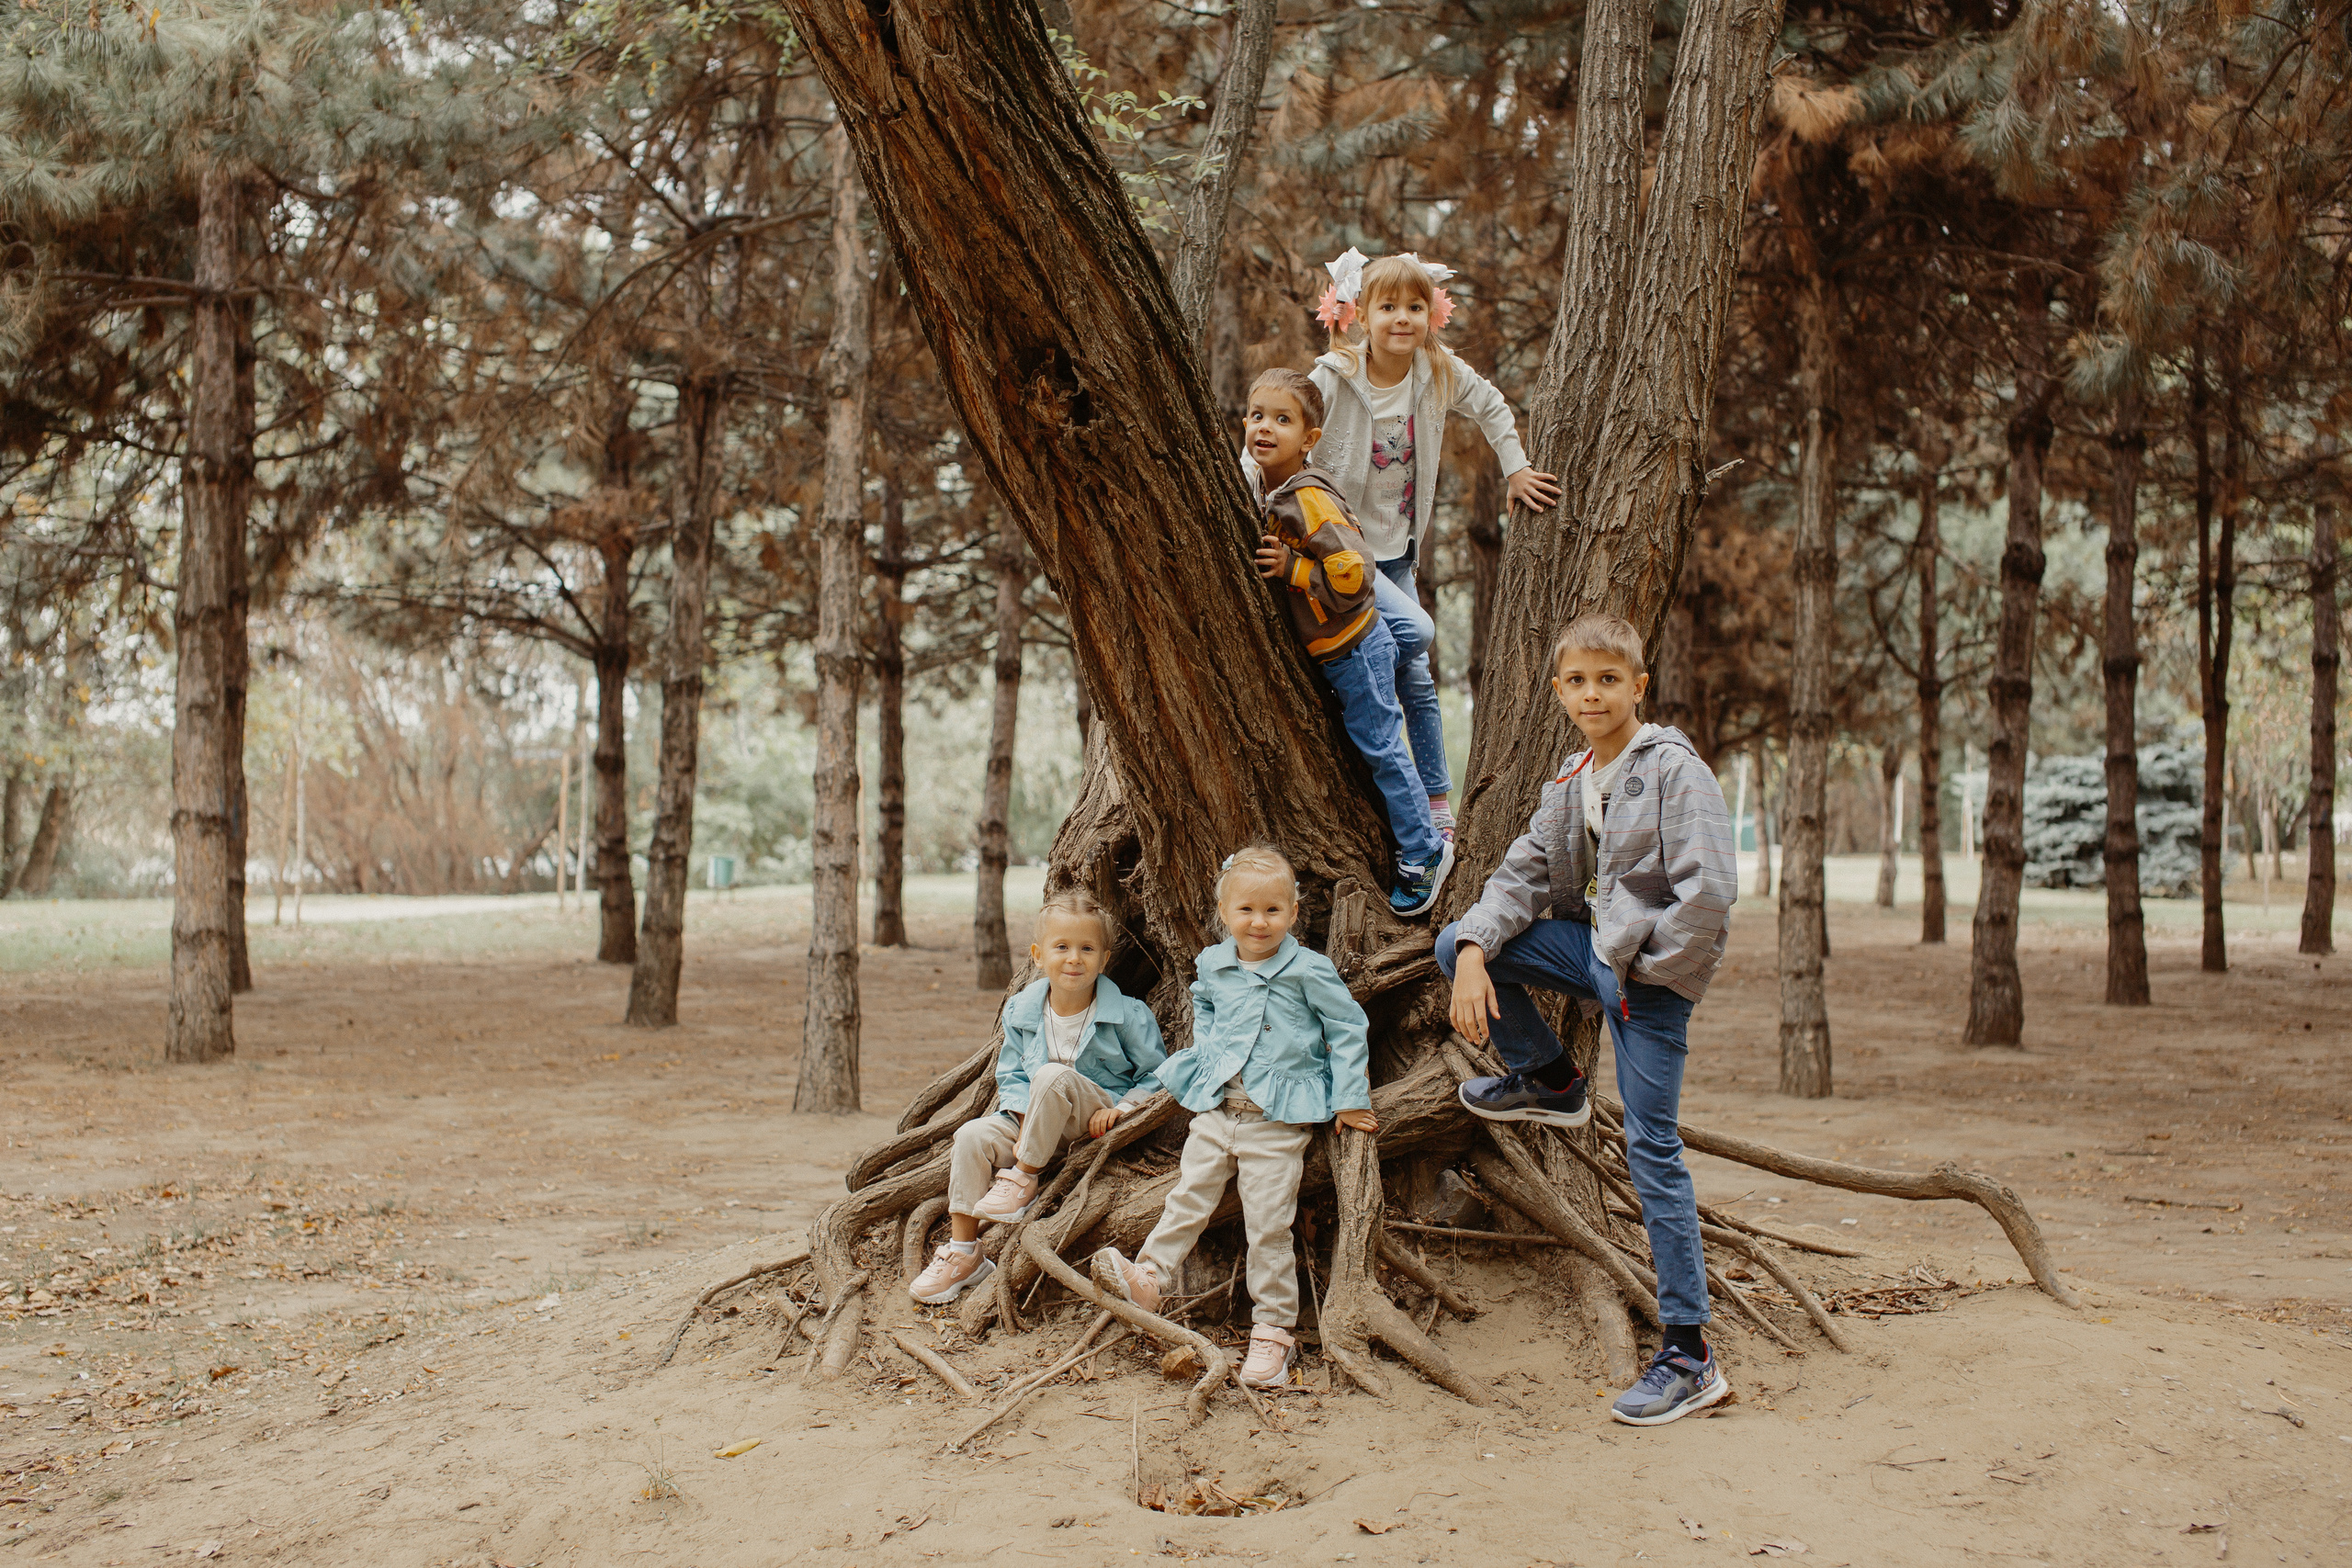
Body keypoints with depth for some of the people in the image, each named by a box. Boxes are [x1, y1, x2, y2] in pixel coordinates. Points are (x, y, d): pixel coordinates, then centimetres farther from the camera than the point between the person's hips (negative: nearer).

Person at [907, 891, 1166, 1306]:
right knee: (974, 1135, -20)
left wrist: (1120, 1109, -17)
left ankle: (1024, 1178, -16)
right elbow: (1011, 1075, 8)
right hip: (1042, 1128, 5)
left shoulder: (1127, 1016, -9)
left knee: (1053, 1075, -33)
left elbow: (1155, 1073, -2)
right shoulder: (1022, 1011, 2)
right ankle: (962, 1254, -13)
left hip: (1097, 1124, -5)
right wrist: (1026, 1116, -10)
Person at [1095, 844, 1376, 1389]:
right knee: (1188, 1197, 1)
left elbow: (1347, 1030, -2)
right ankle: (1148, 1276, 6)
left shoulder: (1309, 970, -8)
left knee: (1268, 1225, -4)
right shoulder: (1213, 965, 7)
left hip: (1279, 1120, -4)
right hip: (1216, 1109, 5)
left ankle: (1273, 1329, 3)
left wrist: (1350, 1100, -2)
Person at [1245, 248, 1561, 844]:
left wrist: (1515, 471, 8)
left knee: (1416, 678, 7)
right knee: (1413, 631, -26)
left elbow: (1492, 406, 12)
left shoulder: (1440, 372, -8)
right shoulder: (1333, 377, -21)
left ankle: (1438, 806, 14)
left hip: (1397, 545, 5)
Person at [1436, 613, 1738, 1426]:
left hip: (1653, 973, -7)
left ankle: (1690, 1356, -3)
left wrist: (1646, 968, -13)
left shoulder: (1674, 769, -14)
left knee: (1652, 1149, -8)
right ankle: (1551, 1079, 22)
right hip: (1596, 949, 7)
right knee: (1460, 945, 1)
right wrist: (1475, 951, -7)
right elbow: (1524, 876, 10)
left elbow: (1710, 891, -22)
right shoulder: (1570, 785, 10)